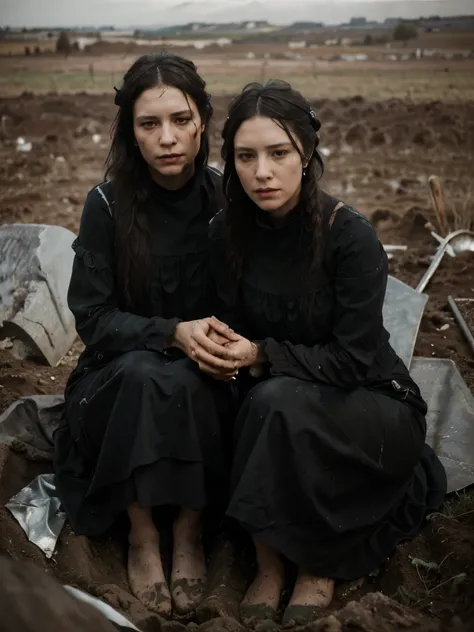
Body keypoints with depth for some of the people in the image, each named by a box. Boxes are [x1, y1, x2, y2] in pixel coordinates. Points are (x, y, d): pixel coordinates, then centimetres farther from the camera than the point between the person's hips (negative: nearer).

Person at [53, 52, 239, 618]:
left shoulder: (227, 200, -5)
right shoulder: (107, 206, -10)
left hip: (204, 381, 1)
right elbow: (93, 319, -10)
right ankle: (141, 534, -17)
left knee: (188, 384, -33)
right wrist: (173, 334, -26)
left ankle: (190, 527, -12)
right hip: (120, 378, -1)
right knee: (145, 376, -34)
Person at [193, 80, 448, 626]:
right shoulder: (227, 233, -7)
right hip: (277, 395, 4)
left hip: (374, 403, -4)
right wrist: (219, 345, -21)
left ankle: (319, 563, -10)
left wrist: (262, 355, -26)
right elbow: (235, 330, 2)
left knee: (279, 403, -33)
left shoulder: (351, 237, -22)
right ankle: (269, 561, -5)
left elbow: (353, 359, -20)